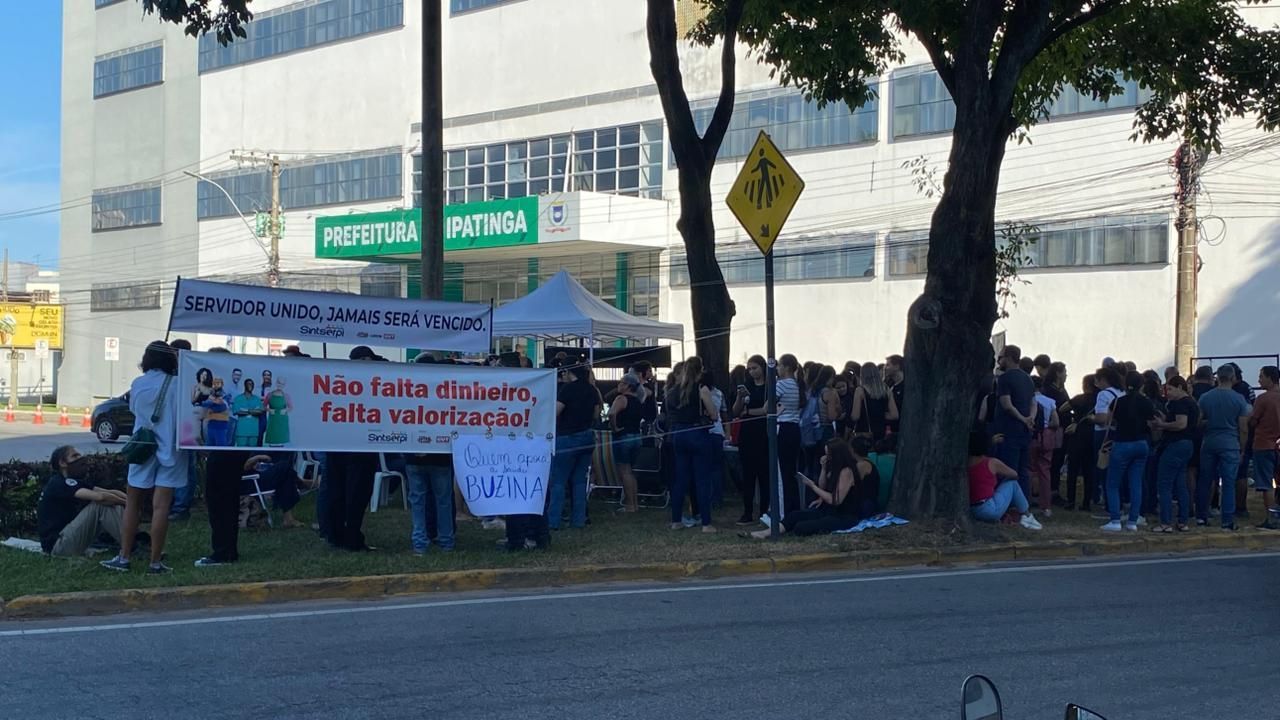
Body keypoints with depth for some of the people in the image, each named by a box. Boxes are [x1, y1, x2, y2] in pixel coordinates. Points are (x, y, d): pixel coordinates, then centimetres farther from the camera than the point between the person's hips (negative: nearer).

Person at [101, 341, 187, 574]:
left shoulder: (137, 385, 2)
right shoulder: (176, 385, -9)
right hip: (169, 450, -3)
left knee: (133, 504, 13)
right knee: (160, 507, -4)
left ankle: (124, 558, 14)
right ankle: (156, 562, -3)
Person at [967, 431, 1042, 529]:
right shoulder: (992, 463, -4)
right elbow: (1014, 474, 14)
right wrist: (1000, 475, 32)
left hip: (971, 512, 5)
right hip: (990, 511, -5)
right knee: (1011, 482, 15)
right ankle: (1026, 517, 23)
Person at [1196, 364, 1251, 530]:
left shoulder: (1205, 397, 0)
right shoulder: (1238, 399, -5)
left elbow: (1199, 421, 4)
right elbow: (1243, 429, -4)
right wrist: (1242, 448, 5)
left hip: (1209, 442, 2)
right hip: (1230, 443, -2)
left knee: (1205, 480, 11)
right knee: (1228, 482, 0)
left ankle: (1201, 516, 15)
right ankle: (1227, 521, -1)